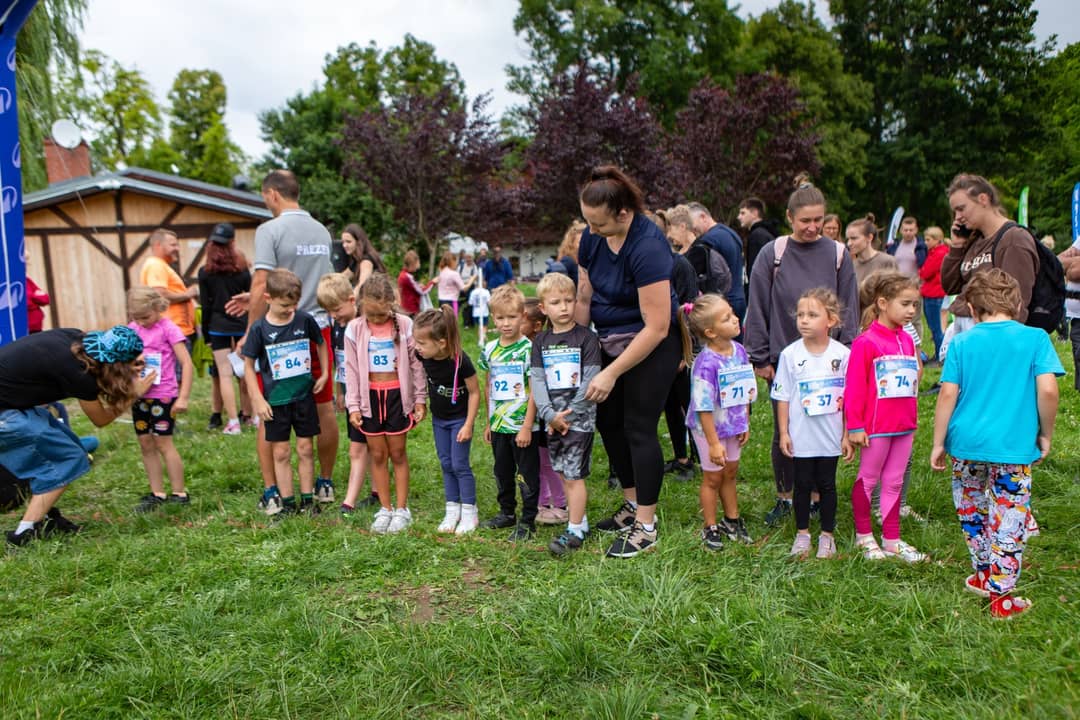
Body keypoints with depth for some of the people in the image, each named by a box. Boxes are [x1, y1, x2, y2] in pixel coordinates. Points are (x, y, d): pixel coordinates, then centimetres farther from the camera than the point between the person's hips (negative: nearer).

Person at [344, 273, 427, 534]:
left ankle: (401, 509, 17)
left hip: (397, 394, -2)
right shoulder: (355, 329, -4)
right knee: (377, 454, 8)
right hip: (370, 396, 2)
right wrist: (353, 406, -1)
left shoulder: (404, 325, -7)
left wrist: (420, 399, 0)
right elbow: (352, 369, 0)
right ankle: (385, 509, 20)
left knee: (398, 453, 6)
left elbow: (416, 364, -1)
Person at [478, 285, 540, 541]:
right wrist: (489, 423, 12)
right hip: (498, 425, 6)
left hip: (521, 425, -6)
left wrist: (527, 426, -16)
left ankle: (528, 521, 17)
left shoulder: (528, 349, -13)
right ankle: (507, 513, 35)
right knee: (502, 472, 18)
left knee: (527, 474, 5)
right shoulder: (490, 350, 4)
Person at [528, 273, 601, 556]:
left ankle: (574, 532, 5)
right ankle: (580, 521, 26)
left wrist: (570, 415, -15)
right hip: (553, 419, 5)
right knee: (564, 474, 12)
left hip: (579, 417, -5)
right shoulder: (540, 341, 7)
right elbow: (536, 379, 1)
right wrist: (550, 415, -10)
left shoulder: (586, 337, -6)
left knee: (573, 475, -4)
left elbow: (590, 380, -11)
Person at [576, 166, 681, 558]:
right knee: (607, 422, 12)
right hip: (611, 342, 8)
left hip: (652, 347, -8)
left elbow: (656, 327, -27)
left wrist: (611, 374, -24)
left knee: (639, 428, -5)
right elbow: (584, 298, 5)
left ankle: (646, 527, 9)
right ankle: (633, 505, 29)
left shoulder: (648, 246, -28)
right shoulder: (593, 237, -4)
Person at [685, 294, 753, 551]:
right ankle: (710, 527, 26)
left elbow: (745, 392, 7)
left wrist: (745, 423, 10)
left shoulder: (739, 351, -6)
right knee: (713, 477, 9)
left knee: (730, 472, 20)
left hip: (733, 425, 6)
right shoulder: (706, 363, -27)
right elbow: (704, 408, -24)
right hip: (709, 427, -6)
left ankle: (732, 520, 39)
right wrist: (713, 443, -22)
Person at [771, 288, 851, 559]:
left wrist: (848, 434, 1)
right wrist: (783, 432, -3)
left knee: (827, 485, 12)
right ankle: (802, 533, 27)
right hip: (800, 437, 0)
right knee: (802, 484, 11)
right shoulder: (790, 354, -6)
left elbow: (849, 398, 0)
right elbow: (783, 397, -1)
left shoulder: (843, 354, -6)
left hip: (830, 436, 0)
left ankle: (827, 534, 27)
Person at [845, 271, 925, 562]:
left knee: (894, 483, 14)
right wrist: (855, 426, -13)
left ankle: (892, 540, 24)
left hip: (904, 426, 7)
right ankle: (864, 536, 24)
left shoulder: (907, 340, 7)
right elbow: (854, 388, -14)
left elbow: (911, 383, 16)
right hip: (875, 426, -7)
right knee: (868, 480, 9)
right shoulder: (866, 342, -14)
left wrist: (913, 420, 18)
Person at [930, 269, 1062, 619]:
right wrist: (1045, 434, 4)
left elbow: (948, 395, -4)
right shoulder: (1035, 338, -3)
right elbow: (1048, 391, -11)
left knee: (971, 512, 21)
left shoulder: (962, 342, 0)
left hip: (966, 445, 2)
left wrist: (938, 443, 3)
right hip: (1014, 447, -2)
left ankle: (984, 575, 34)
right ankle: (1001, 596, 11)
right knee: (1008, 521, 7)